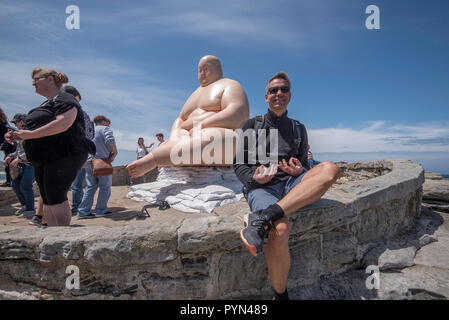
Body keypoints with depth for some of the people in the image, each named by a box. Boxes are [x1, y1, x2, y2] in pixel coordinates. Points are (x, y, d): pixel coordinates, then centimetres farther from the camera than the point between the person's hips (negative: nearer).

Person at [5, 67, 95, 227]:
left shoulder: (64, 99, -7)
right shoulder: (46, 104, 24)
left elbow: (63, 124, -24)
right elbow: (40, 129, 29)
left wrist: (30, 134, -20)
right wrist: (19, 135, 10)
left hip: (63, 156, -10)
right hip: (43, 159, 10)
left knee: (56, 198, -11)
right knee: (47, 200, 10)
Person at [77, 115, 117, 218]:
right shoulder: (105, 129, 2)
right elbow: (110, 140, -16)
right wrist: (114, 153, -6)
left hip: (88, 162, 7)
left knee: (90, 187, 10)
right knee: (105, 186, 3)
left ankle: (83, 211, 5)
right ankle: (101, 210, 5)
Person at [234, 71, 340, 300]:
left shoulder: (298, 129, 20)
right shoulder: (252, 126, 12)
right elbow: (239, 164, 9)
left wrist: (299, 170, -4)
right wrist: (254, 178, -14)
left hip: (292, 184, 4)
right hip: (262, 186, -3)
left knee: (330, 168, -27)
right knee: (280, 230, -35)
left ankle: (261, 218, -39)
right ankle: (280, 295, -7)